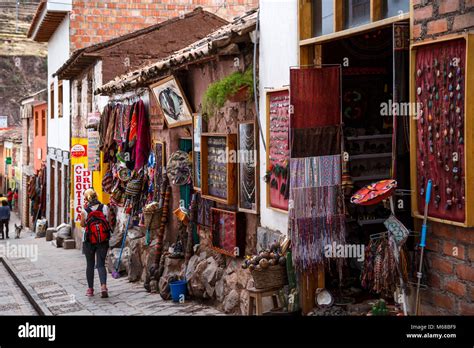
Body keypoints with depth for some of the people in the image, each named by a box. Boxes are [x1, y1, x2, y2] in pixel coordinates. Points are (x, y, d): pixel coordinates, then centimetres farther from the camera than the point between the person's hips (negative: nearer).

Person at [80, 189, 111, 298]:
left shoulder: (85, 210, -9)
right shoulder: (105, 208, -5)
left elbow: (82, 224, 5)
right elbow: (108, 222, 1)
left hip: (89, 242, -1)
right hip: (103, 241, 1)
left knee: (90, 265, 13)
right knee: (101, 264, 4)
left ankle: (90, 289, 18)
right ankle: (103, 286, -17)